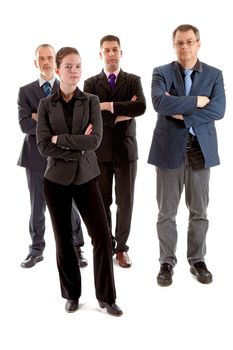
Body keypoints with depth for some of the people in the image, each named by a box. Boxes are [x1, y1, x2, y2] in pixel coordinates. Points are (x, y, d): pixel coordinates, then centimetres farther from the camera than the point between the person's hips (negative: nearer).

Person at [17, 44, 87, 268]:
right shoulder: (25, 91, 6)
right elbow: (24, 125, -8)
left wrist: (41, 118, -13)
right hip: (36, 156, 1)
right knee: (37, 206, 11)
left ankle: (76, 249, 21)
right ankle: (36, 249, 26)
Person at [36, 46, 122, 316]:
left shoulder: (91, 101, 1)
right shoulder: (46, 105, 0)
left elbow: (95, 140, -13)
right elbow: (43, 147, -10)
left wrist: (60, 139, -12)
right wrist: (78, 147, -15)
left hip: (85, 177, 0)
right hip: (56, 179, 0)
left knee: (102, 237, -3)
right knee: (63, 239, 8)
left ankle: (106, 297, 14)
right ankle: (71, 294, 27)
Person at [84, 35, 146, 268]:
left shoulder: (133, 81, 5)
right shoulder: (90, 84, 5)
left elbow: (141, 107, -15)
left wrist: (109, 106, -18)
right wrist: (122, 114, -13)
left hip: (126, 150, 0)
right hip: (100, 151, 0)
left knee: (125, 202, 5)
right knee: (102, 202, 7)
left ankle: (121, 247, 20)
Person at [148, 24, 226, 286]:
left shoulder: (214, 75, 6)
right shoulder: (162, 73, 2)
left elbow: (218, 109, -9)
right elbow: (159, 103, -17)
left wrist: (183, 114, -15)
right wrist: (196, 101, -15)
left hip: (201, 149, 2)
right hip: (169, 149, -1)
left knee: (199, 211, 9)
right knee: (166, 212, 5)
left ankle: (197, 261, 24)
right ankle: (167, 262, 19)